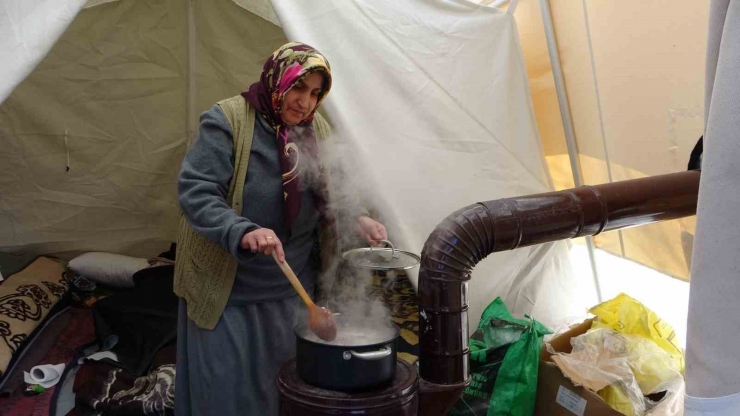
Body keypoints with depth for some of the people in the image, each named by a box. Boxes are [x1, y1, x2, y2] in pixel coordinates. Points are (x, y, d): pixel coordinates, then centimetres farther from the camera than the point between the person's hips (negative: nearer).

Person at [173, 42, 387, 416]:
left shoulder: (317, 130, 6)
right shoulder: (227, 120, -14)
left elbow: (329, 195, 14)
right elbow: (195, 191, -21)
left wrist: (354, 220, -7)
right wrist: (242, 232, -36)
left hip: (292, 289, 6)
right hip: (229, 290, -5)